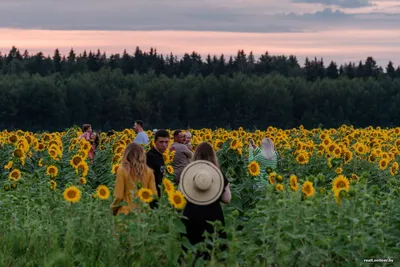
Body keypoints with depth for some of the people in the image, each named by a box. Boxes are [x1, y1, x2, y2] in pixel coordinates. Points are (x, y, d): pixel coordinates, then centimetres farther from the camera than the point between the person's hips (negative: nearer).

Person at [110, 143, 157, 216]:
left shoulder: (122, 171, -11)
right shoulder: (149, 172, -3)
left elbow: (119, 196, -9)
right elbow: (154, 195, 1)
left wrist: (113, 209, 8)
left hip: (127, 212, -3)